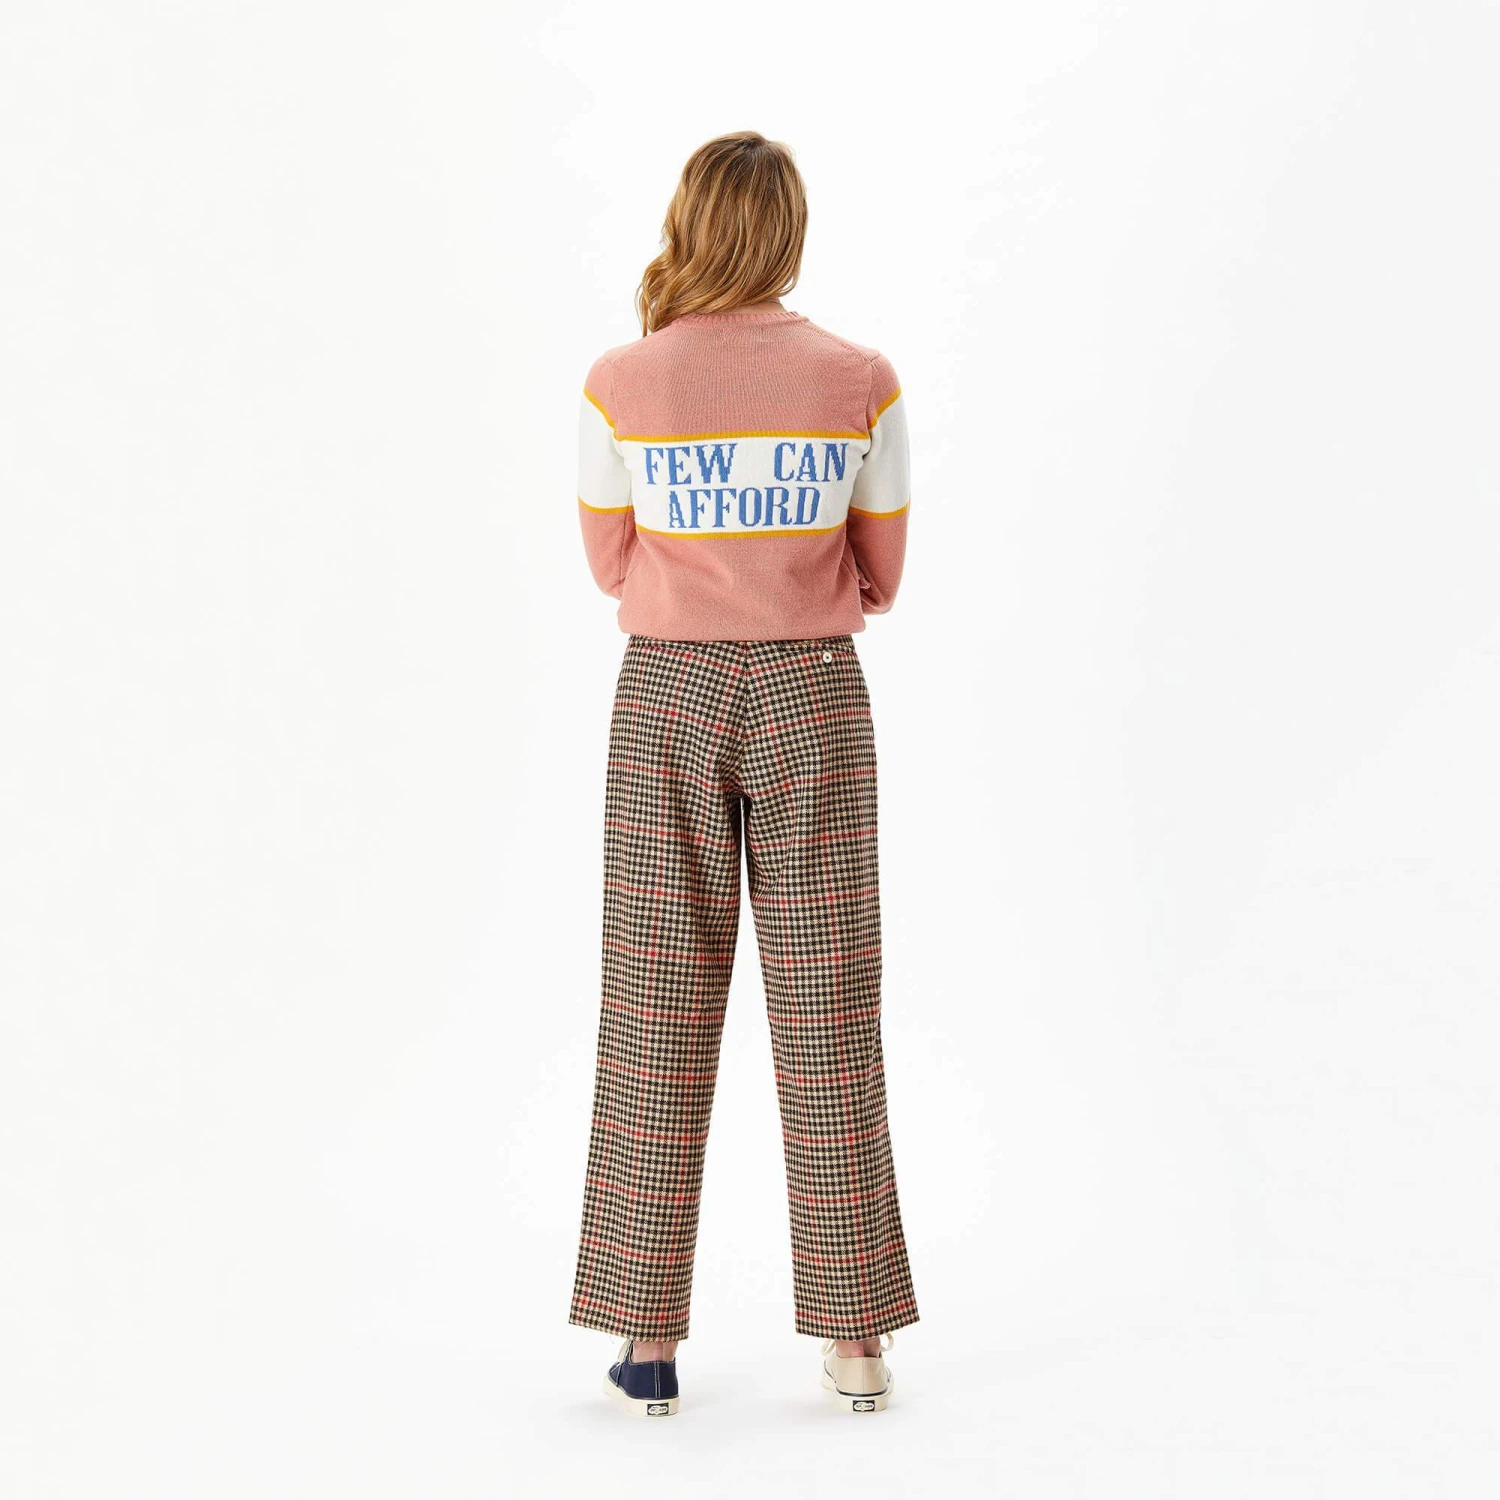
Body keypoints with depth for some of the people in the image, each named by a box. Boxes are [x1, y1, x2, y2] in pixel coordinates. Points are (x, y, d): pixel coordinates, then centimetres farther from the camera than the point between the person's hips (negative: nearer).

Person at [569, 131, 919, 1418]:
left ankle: (650, 1340, 10)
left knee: (659, 1012, 7)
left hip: (667, 698, 0)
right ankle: (856, 1338, 11)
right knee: (828, 1015, 7)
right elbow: (879, 578, 4)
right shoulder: (860, 381, -4)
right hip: (812, 700, 1)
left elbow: (614, 566, 5)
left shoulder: (622, 384, -6)